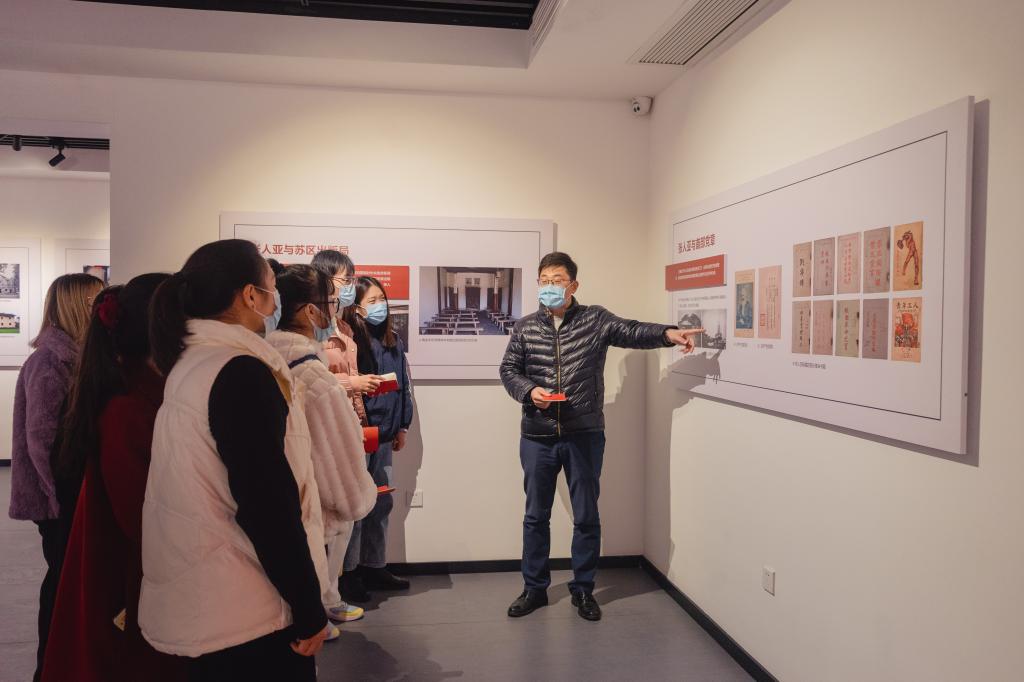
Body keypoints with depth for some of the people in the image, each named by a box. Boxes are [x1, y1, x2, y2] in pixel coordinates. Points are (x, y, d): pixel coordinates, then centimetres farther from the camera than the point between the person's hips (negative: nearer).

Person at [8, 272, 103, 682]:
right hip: (62, 495, -8)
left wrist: (77, 491, 13)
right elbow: (41, 439, -20)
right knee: (64, 578, 4)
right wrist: (61, 497, -14)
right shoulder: (52, 359, -19)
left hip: (71, 490, 8)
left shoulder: (71, 353, 9)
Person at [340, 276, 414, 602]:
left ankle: (374, 566, 26)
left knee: (382, 503, 14)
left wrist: (402, 427, 14)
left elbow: (404, 385, 15)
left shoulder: (393, 341, 12)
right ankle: (348, 573, 12)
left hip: (384, 435, 7)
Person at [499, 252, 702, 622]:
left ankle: (583, 589, 26)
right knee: (536, 515, 12)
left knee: (587, 516, 9)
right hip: (537, 436, 2)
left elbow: (632, 331, -16)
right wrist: (529, 391, -13)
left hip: (585, 434, -1)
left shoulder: (596, 320, -2)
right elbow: (509, 370, 7)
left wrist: (667, 332, -35)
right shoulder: (525, 327, 4)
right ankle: (534, 588, 27)